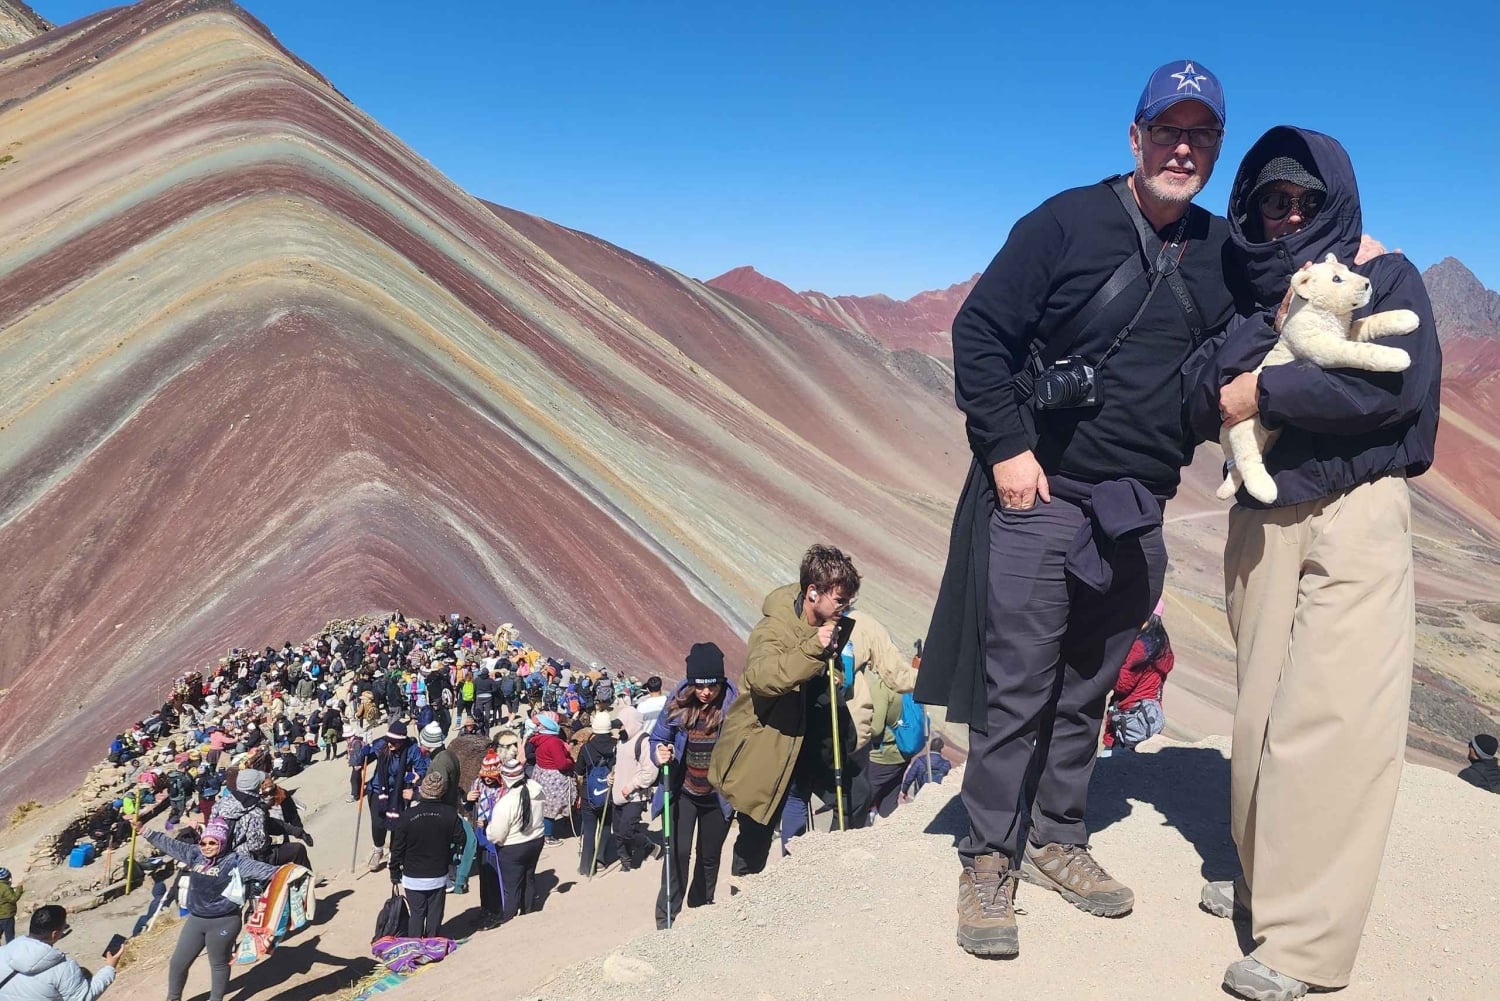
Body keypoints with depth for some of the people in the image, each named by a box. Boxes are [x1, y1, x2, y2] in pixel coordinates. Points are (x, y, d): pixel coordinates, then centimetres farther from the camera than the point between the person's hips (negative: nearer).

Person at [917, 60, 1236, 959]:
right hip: (1040, 494, -5)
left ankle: (1058, 841, 30)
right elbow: (978, 332, -8)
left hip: (1138, 513, 5)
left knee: (1088, 688, 14)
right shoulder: (1068, 223, -5)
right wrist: (1006, 449, -14)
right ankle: (989, 861, 13)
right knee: (1017, 686, -2)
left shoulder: (1225, 252, 9)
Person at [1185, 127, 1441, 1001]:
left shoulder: (1386, 278, 2)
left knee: (1333, 715, -8)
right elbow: (1202, 408, -1)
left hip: (1355, 514, -4)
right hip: (1263, 520, 5)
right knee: (1267, 703, 7)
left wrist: (1268, 391, -12)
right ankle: (1267, 877, 23)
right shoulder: (1246, 290, 13)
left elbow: (1396, 386, -16)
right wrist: (1273, 322, -10)